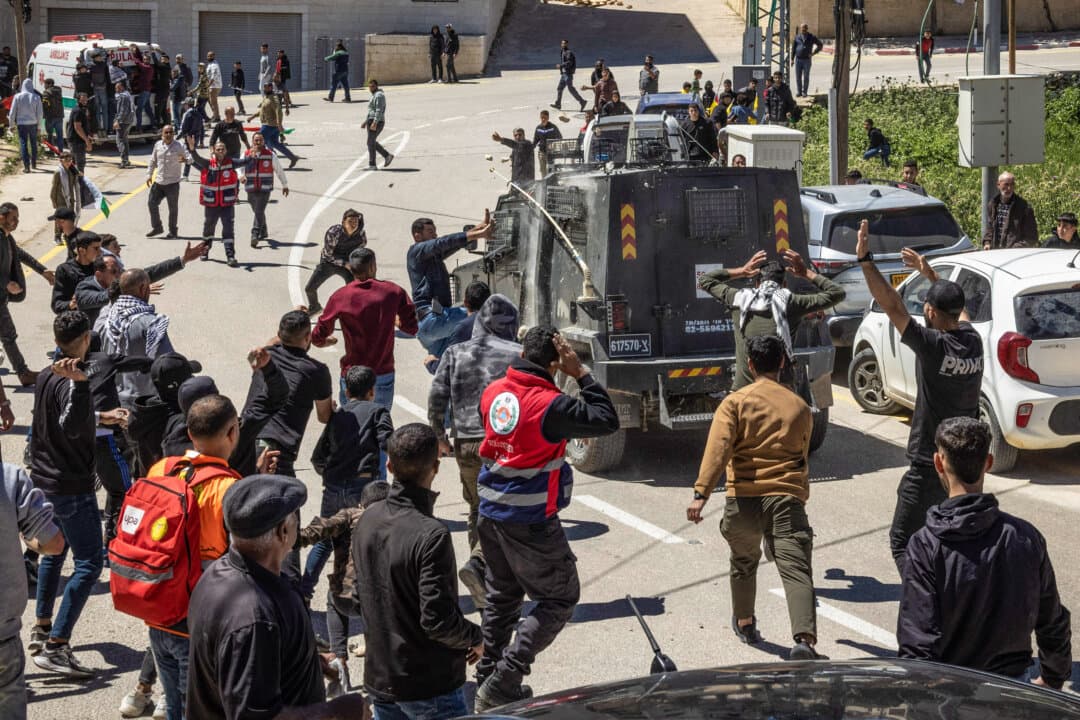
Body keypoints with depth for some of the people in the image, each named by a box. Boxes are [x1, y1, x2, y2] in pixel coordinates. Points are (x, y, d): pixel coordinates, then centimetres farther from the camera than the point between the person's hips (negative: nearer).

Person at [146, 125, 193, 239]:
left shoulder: (179, 146, -7)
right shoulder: (158, 145, 6)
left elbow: (190, 157, -16)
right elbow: (152, 161, 17)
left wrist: (186, 160, -39)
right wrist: (149, 175, 13)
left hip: (172, 183, -4)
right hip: (158, 182, 5)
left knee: (173, 208, 2)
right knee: (151, 203, 5)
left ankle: (173, 231, 16)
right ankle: (156, 227, 22)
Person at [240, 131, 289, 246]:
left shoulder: (270, 155, 1)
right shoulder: (246, 155, 4)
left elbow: (279, 170, 10)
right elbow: (239, 167, -7)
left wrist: (285, 185, 16)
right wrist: (241, 176, -30)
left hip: (265, 189, -3)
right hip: (251, 189, 3)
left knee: (259, 212, -16)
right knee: (258, 212, 17)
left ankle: (255, 235, -21)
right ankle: (263, 232, 38)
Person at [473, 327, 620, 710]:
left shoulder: (493, 391, 0)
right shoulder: (549, 405, -22)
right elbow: (607, 420, -17)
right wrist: (581, 373, -14)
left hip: (491, 515, 7)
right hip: (531, 522, -7)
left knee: (501, 596, 23)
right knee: (559, 598, 5)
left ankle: (488, 678, 29)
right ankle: (501, 685, -2)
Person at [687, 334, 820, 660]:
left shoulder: (735, 402, 4)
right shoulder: (799, 407, 13)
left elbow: (717, 448, -12)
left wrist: (701, 493, -19)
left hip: (744, 498, 0)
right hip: (787, 497, 0)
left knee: (744, 562, 26)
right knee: (795, 570, -11)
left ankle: (744, 623, 43)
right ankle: (805, 639, -31)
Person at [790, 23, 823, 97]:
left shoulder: (812, 37, 0)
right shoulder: (797, 37, 5)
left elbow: (820, 45, 7)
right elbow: (793, 48, 10)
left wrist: (813, 53, -2)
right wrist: (792, 59, 5)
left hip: (807, 60, -2)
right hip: (798, 59, 2)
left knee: (806, 77, -1)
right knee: (798, 77, 3)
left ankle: (804, 92, 6)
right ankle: (798, 92, 12)